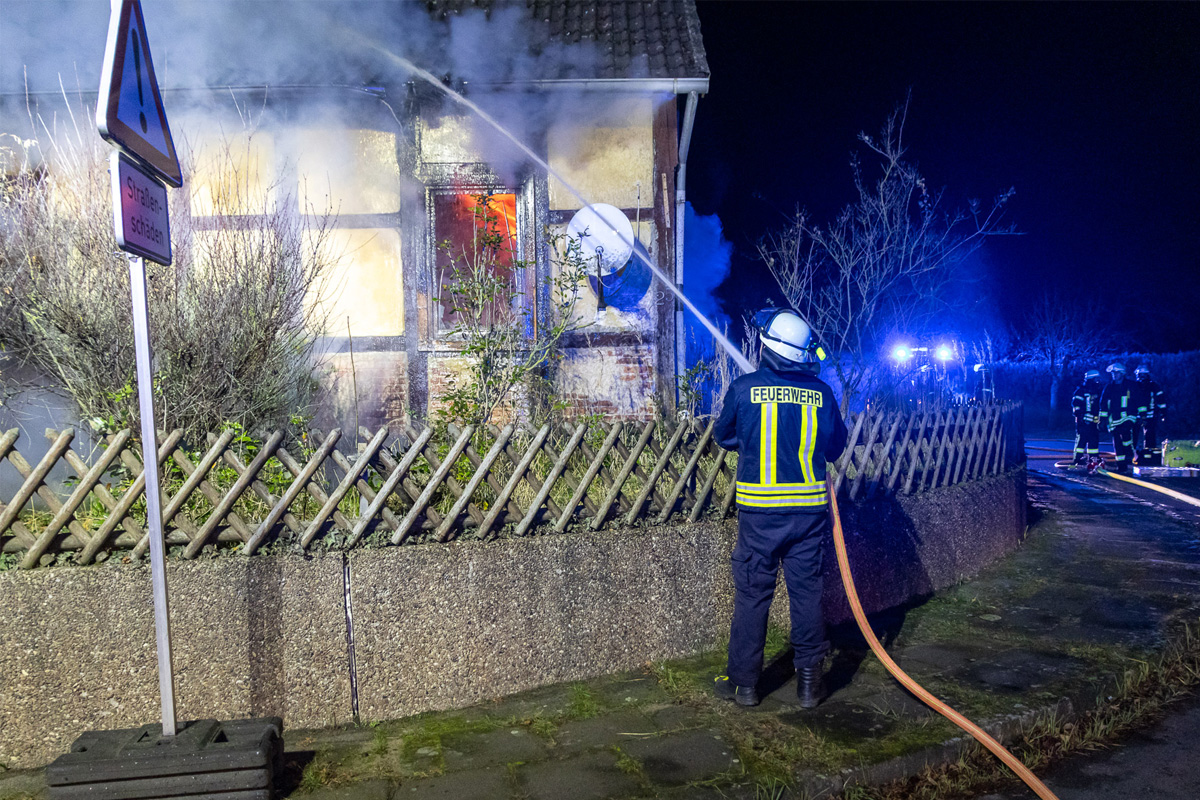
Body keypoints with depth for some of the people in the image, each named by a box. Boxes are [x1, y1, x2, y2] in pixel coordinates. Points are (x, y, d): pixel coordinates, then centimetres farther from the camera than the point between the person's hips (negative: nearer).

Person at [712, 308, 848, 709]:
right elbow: (835, 446, 11)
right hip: (810, 508, 2)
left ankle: (744, 681, 18)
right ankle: (809, 679, 21)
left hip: (759, 510, -2)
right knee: (807, 592, 12)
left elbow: (724, 435, 9)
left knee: (752, 594, 8)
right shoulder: (821, 393, -2)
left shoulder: (744, 388, -8)